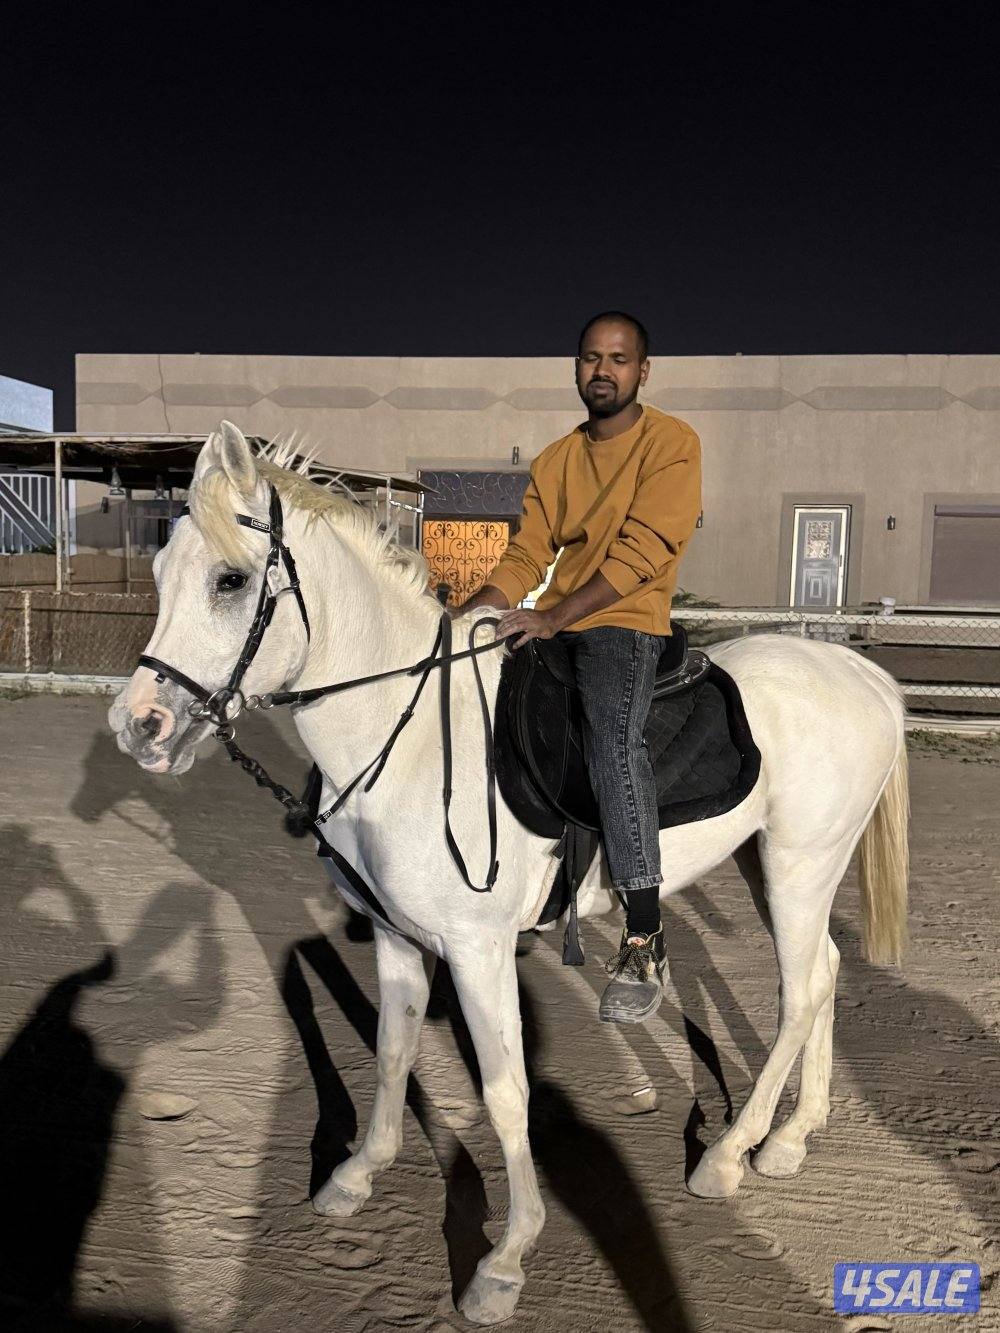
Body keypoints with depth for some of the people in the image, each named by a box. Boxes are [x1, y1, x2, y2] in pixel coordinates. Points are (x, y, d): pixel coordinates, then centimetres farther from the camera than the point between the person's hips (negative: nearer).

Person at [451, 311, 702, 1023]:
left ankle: (645, 944, -26)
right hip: (552, 626, 7)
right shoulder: (556, 459, 17)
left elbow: (641, 550, -15)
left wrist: (552, 617, -24)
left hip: (627, 622, -7)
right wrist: (467, 614, -6)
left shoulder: (672, 442, -2)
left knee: (613, 738, -34)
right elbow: (526, 556, 11)